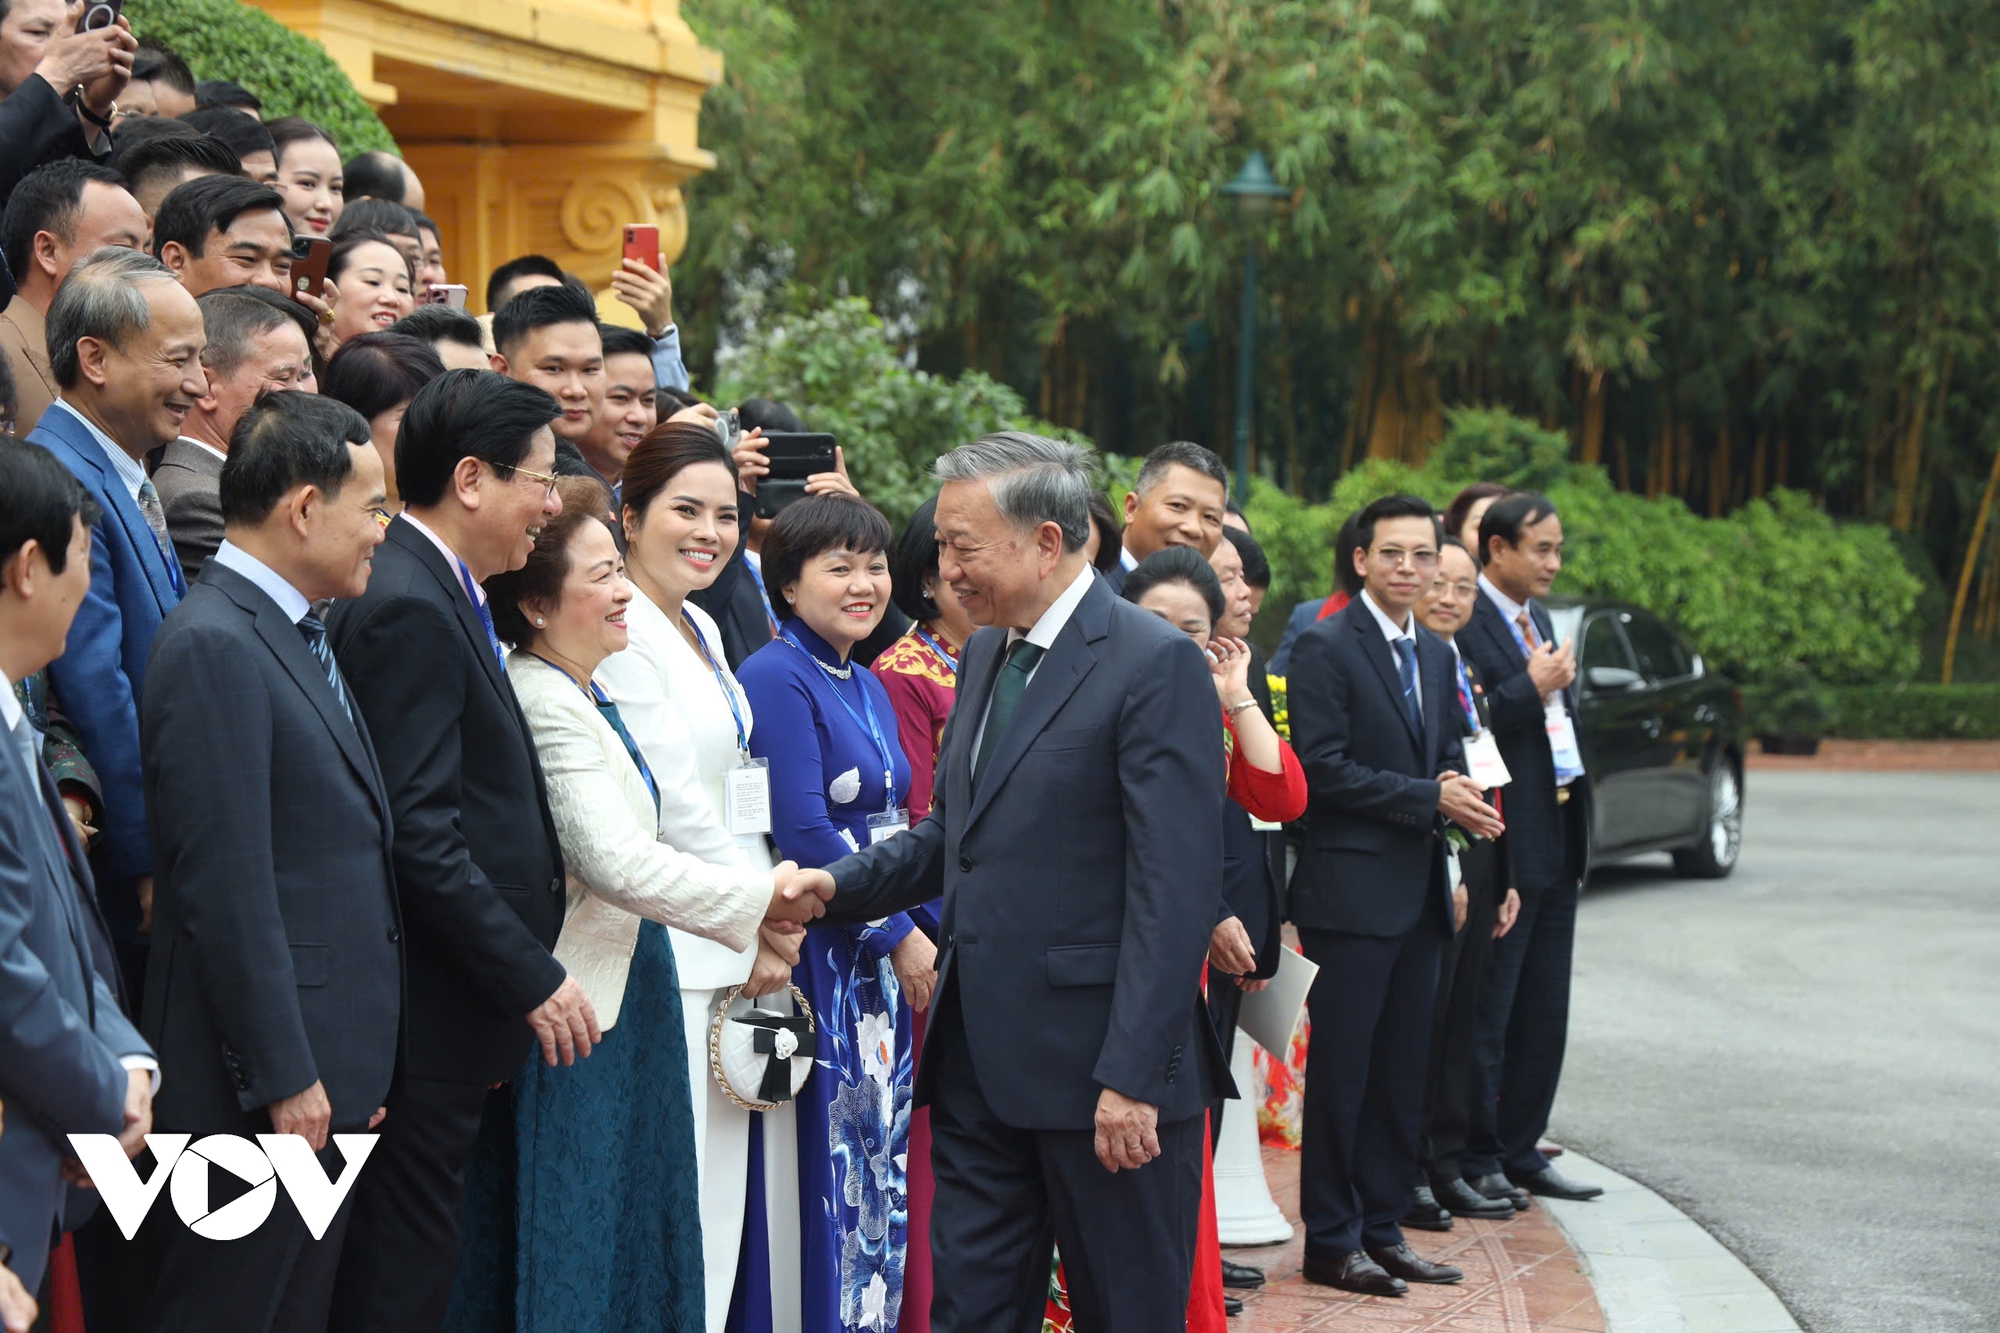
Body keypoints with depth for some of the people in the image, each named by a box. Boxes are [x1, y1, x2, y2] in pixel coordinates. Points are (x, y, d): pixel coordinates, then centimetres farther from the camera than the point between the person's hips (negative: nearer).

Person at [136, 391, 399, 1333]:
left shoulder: (298, 636, 16)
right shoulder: (212, 647, -16)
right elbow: (226, 888, -20)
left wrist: (353, 1066, 17)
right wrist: (284, 1078, -20)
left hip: (331, 1068, 10)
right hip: (264, 1080, -10)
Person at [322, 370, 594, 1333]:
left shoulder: (433, 590, 13)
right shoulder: (408, 608, -17)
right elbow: (420, 836, -22)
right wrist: (533, 979, -18)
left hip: (465, 990, 10)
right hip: (434, 1001, -10)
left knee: (410, 1245, 14)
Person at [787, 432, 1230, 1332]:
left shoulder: (1156, 664, -13)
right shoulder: (985, 656, 14)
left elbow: (1175, 888, -17)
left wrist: (1133, 1077, -21)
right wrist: (840, 885, 3)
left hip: (1096, 1058, -7)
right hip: (980, 1054, 8)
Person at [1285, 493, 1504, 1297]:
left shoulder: (1436, 656, 16)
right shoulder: (1325, 649, -8)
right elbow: (1322, 769, -15)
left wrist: (1457, 794, -3)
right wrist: (1428, 798, -17)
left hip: (1419, 891, 8)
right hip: (1351, 890, -8)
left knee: (1403, 1071, 11)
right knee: (1341, 1070, -2)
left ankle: (1381, 1228, 19)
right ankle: (1331, 1240, 5)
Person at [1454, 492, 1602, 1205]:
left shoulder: (1537, 618, 16)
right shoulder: (1464, 620, -13)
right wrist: (1532, 689, -20)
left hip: (1555, 843, 9)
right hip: (1501, 844, -9)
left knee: (1543, 1010, 12)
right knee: (1487, 1008, -1)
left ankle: (1520, 1151, 21)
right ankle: (1476, 1158, 7)